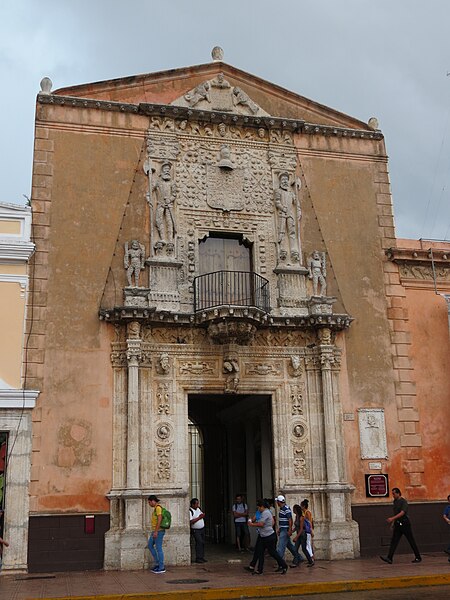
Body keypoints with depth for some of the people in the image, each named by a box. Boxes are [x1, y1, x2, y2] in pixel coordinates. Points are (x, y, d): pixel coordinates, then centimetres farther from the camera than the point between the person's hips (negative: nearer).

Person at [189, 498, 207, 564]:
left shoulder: (199, 509, 7)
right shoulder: (190, 511, -16)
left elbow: (202, 514, 24)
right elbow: (190, 521, -24)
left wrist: (203, 515, 2)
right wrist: (199, 518, -22)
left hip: (202, 529, 7)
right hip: (195, 530, -7)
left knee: (202, 543, 7)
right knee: (199, 542, -16)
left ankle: (202, 557, 14)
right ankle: (198, 558, -12)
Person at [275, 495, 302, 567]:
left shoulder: (286, 509, -17)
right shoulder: (281, 509, 13)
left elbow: (290, 520, -21)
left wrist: (290, 530, -23)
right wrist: (279, 529, 22)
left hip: (285, 530, -10)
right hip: (282, 530, 10)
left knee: (281, 546, -8)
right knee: (289, 545, 15)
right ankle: (298, 558, 25)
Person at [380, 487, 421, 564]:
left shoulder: (403, 502, -14)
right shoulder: (395, 502, 11)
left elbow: (402, 513, -24)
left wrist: (392, 518, -30)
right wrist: (393, 522, 18)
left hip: (405, 523, -7)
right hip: (397, 524, 7)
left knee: (411, 541, 3)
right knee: (394, 541, -2)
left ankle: (418, 558, 15)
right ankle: (389, 558, -9)